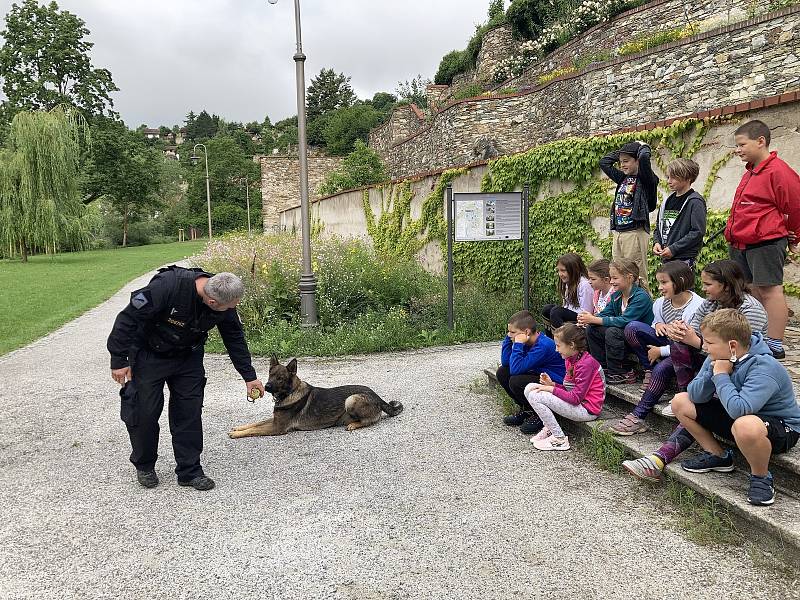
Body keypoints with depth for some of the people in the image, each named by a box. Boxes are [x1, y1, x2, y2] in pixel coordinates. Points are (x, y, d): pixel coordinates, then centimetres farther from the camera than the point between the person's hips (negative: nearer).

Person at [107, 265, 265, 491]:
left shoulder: (225, 307, -18)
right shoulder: (166, 286, -36)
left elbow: (235, 338, -1)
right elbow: (128, 318, -27)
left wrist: (249, 376, 4)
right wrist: (119, 360, -21)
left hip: (188, 357, 4)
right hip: (148, 355, -4)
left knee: (190, 412, 1)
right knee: (145, 411, 0)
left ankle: (190, 470, 12)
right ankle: (144, 466, 24)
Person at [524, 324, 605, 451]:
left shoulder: (586, 363, -21)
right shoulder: (570, 359, 8)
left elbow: (576, 398, -23)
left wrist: (552, 389, -15)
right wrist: (552, 384, -5)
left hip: (587, 409, -10)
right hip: (574, 401, 10)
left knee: (535, 396, -20)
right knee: (529, 388, 1)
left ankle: (559, 439, -8)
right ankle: (549, 428, 7)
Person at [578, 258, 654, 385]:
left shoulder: (641, 297, -22)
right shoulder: (616, 296, 5)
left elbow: (625, 321, -29)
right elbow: (605, 314, 3)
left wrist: (594, 319, -30)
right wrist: (589, 319, -20)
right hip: (624, 333, 9)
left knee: (612, 332, -30)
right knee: (591, 329, -3)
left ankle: (616, 374, -18)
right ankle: (603, 368, 2)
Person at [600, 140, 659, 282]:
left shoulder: (645, 179, -5)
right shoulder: (623, 178, 15)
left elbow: (644, 157, -23)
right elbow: (604, 162, 21)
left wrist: (643, 146, -2)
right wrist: (622, 152, 15)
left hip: (635, 232, -7)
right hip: (618, 232, 7)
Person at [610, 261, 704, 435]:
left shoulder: (697, 307, -20)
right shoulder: (661, 303, 1)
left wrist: (660, 351, -18)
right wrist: (658, 325, -7)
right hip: (669, 344, 7)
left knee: (662, 368, -36)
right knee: (632, 327, -13)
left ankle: (638, 417, -27)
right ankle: (649, 372, -4)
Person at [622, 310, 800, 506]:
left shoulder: (764, 367, -30)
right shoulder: (719, 358, -6)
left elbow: (739, 409, -43)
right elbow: (695, 396, -7)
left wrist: (721, 375, -29)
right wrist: (712, 372, -23)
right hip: (735, 416, 8)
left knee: (745, 425, -43)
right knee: (680, 402, 1)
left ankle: (761, 477, -12)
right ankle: (718, 456, 11)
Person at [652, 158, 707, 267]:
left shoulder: (695, 202, -7)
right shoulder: (668, 201, 15)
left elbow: (698, 232, -14)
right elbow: (659, 226, 23)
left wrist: (673, 249, -16)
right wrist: (657, 242, 3)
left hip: (684, 259, -7)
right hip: (666, 258, 7)